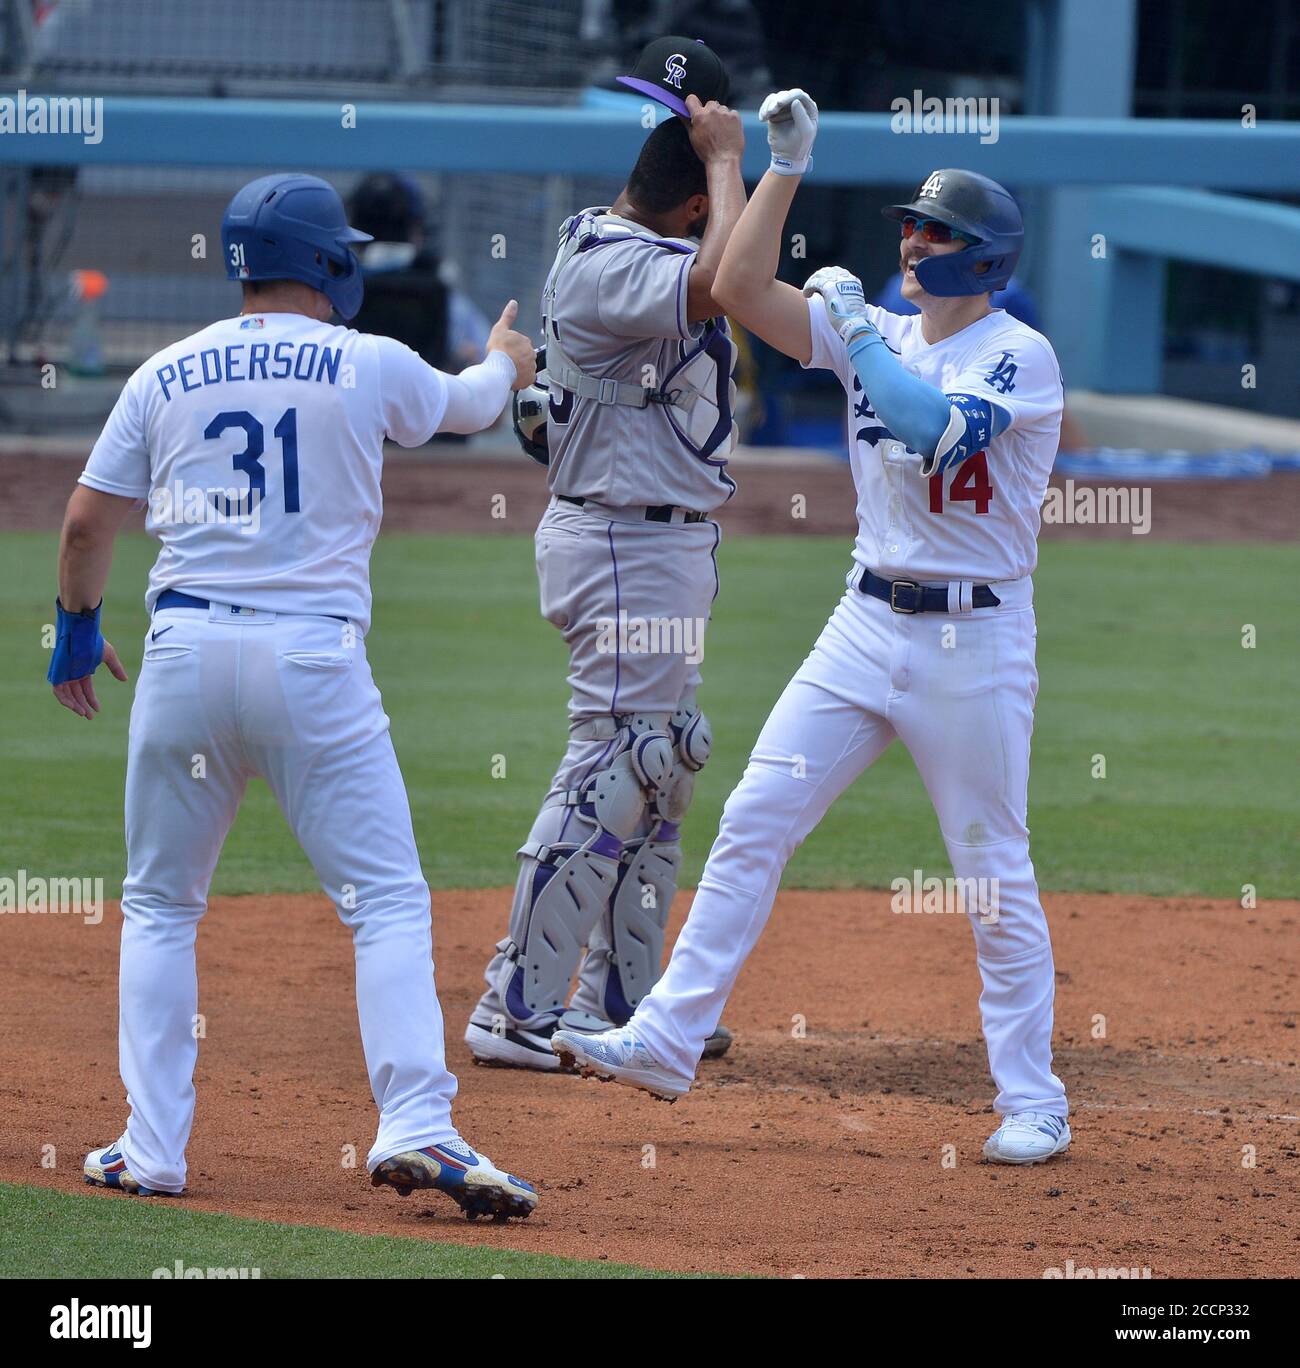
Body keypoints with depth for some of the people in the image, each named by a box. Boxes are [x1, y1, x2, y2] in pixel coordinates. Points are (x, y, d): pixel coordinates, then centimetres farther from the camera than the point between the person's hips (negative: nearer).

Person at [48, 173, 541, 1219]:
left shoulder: (166, 375, 9)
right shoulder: (370, 367, 3)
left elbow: (87, 522, 10)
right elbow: (471, 404, 23)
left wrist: (78, 629, 27)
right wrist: (507, 359, 47)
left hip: (184, 652, 3)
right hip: (312, 657, -3)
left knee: (160, 907, 15)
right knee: (388, 901, -1)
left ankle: (151, 1147, 9)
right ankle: (416, 1125, -17)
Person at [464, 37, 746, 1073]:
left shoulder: (632, 244, 9)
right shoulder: (609, 266, -22)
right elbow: (724, 280, -37)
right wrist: (726, 158, -24)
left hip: (671, 547, 11)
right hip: (629, 547, -11)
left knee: (661, 768, 16)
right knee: (611, 772, -9)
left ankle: (618, 1002, 23)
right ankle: (518, 1009, -7)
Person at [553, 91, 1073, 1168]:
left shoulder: (1018, 355, -11)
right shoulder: (878, 334, 8)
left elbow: (931, 427, -28)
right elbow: (741, 289, 3)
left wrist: (854, 322, -17)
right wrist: (788, 165, -2)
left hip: (974, 642, -6)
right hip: (868, 624, 6)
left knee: (995, 873, -1)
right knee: (755, 820, -1)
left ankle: (1032, 1100, 8)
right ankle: (668, 1040, 2)